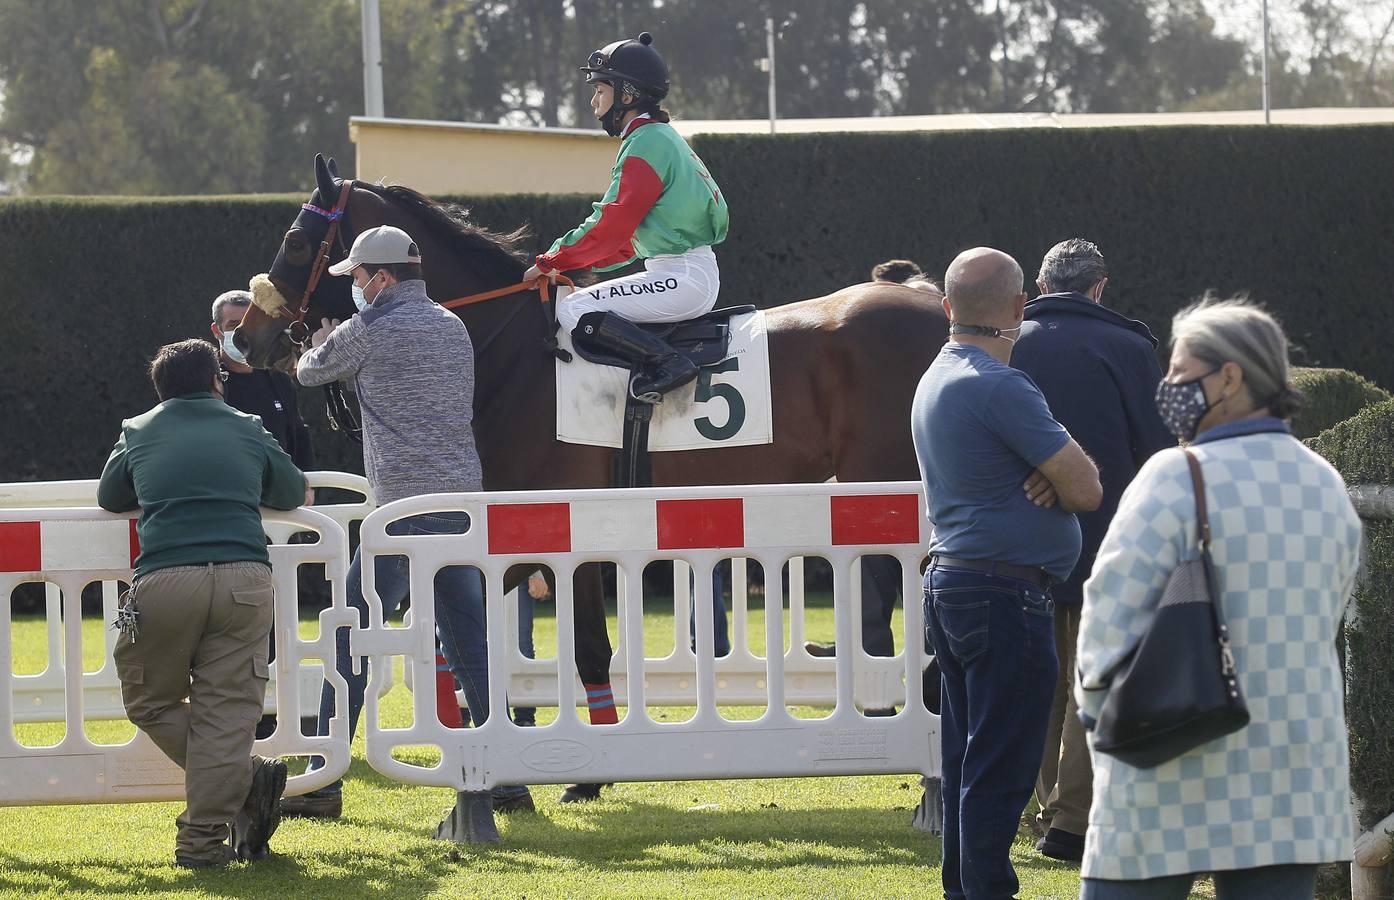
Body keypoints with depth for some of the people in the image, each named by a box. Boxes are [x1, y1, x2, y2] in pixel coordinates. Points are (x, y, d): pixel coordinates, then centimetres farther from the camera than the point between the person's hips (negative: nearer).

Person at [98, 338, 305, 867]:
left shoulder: (139, 432, 21)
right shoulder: (248, 431, 22)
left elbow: (109, 498, 35)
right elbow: (294, 494, 35)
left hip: (165, 580, -1)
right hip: (244, 579, 1)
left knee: (150, 702, 14)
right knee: (225, 710, 2)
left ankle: (244, 780, 3)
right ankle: (203, 839, -4)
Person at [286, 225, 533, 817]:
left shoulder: (372, 329, -6)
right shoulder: (453, 328, 16)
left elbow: (311, 371, 9)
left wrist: (318, 346, 35)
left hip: (404, 508, -7)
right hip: (463, 503, 7)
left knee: (350, 640, 0)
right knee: (469, 645, 10)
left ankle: (323, 785, -1)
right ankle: (507, 780, 7)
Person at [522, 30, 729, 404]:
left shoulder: (645, 144, -14)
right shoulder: (661, 137, 18)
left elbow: (611, 228, -18)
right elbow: (626, 233, 20)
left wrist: (551, 262, -10)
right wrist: (576, 260, 12)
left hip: (683, 278, -10)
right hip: (690, 276, 10)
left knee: (574, 310, -15)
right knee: (580, 304, 17)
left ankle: (666, 363, -21)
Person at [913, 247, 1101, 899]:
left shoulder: (936, 380, 15)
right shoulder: (998, 387, -17)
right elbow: (1086, 490, -16)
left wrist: (1054, 473, -5)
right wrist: (1066, 470, 5)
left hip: (949, 589, 10)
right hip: (1004, 594, -10)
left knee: (968, 761, 14)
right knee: (1000, 769, -7)